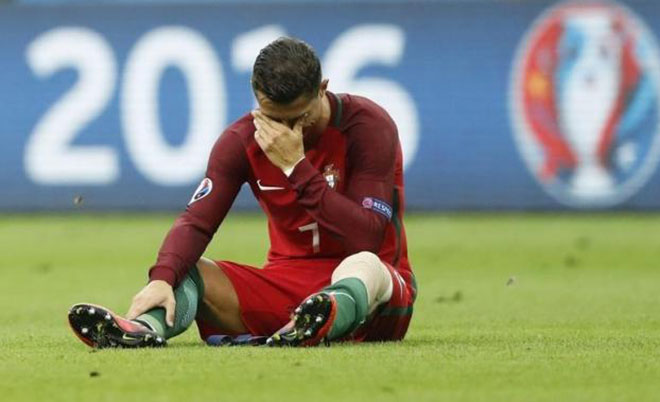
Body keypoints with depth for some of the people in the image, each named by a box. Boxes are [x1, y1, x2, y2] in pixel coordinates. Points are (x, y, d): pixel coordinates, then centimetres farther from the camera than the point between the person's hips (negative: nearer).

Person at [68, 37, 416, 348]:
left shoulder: (368, 125, -13)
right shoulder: (244, 139, -2)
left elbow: (367, 238, -22)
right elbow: (196, 221, -12)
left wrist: (296, 167, -26)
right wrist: (162, 279, -33)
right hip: (286, 281, 4)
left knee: (364, 265, -39)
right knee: (181, 268, -17)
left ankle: (319, 326, -73)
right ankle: (145, 326, -52)